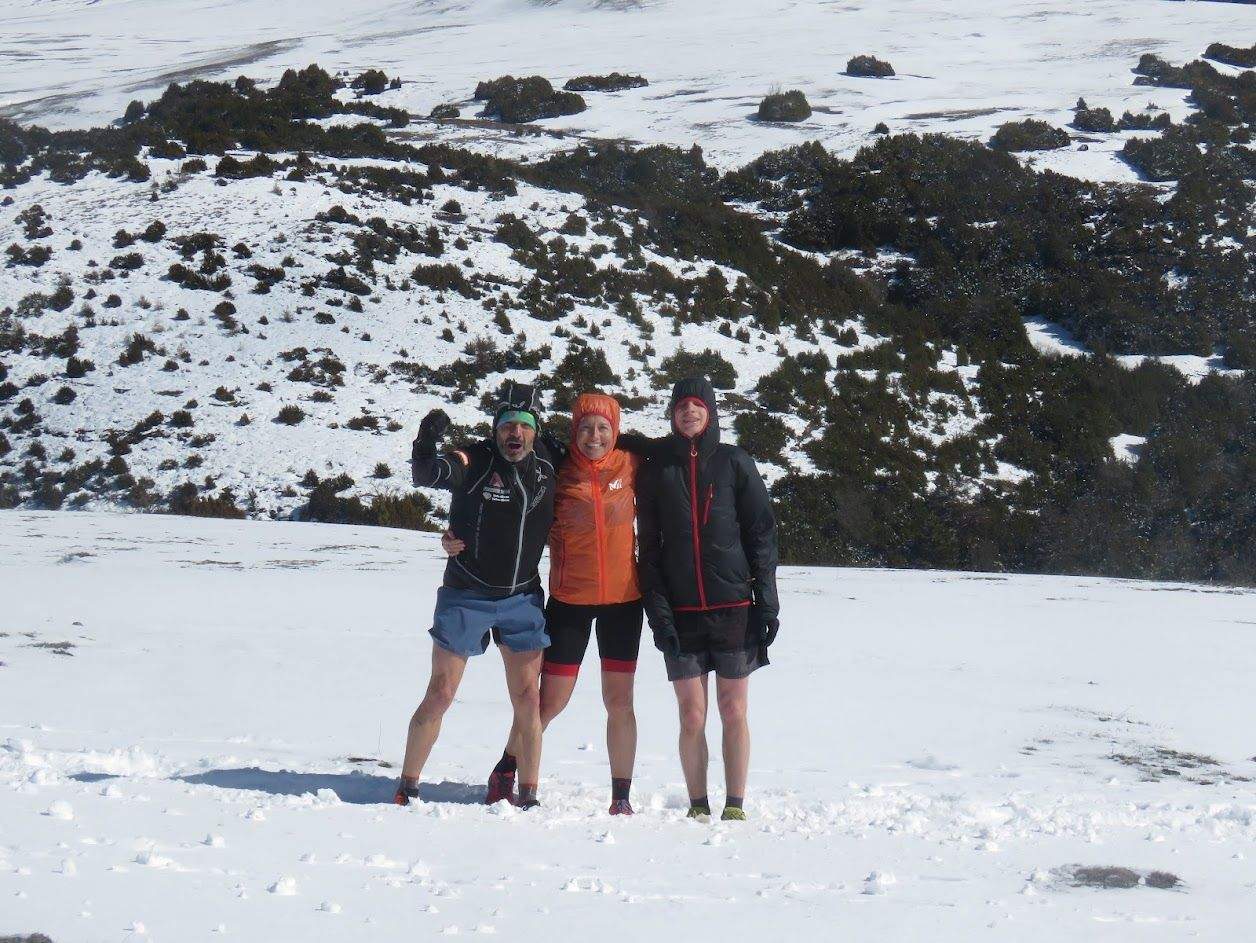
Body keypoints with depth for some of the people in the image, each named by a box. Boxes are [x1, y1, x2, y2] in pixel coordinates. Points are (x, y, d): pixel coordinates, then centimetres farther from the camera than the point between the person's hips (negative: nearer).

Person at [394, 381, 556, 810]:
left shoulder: (547, 468, 1)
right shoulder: (474, 461, -13)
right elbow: (427, 474, -31)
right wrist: (427, 442, -51)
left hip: (522, 600, 3)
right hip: (465, 598, -3)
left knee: (527, 700, 2)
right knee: (439, 696, 1)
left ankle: (528, 794, 12)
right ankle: (407, 787, 12)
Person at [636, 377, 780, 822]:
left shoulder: (735, 463, 4)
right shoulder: (658, 469, 8)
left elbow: (761, 534, 4)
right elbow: (649, 545, 7)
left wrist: (766, 603, -3)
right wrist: (657, 609, -4)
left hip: (734, 606, -1)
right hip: (680, 612, 1)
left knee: (734, 711, 2)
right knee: (692, 715, 0)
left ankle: (735, 806, 9)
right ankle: (698, 806, 8)